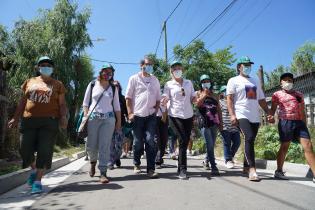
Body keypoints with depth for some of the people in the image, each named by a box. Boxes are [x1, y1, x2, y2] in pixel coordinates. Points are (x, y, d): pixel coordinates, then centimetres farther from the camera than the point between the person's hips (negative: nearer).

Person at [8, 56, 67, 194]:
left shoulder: (57, 84, 10)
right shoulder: (29, 82, 17)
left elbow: (62, 104, 6)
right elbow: (23, 102, 17)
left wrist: (63, 117, -10)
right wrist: (16, 118, 10)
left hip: (49, 122, -2)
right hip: (29, 121, 3)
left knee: (44, 151, -4)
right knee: (25, 150, 2)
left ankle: (38, 181, 5)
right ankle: (34, 169, 31)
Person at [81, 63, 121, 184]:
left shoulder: (113, 88, 11)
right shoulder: (92, 85, 9)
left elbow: (116, 106, 12)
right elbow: (85, 103, 11)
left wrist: (119, 121, 7)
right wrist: (86, 116, -1)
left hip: (108, 118, 0)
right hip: (93, 117, 0)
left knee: (105, 146, -5)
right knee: (91, 146, 2)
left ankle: (103, 173, 1)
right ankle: (93, 162, 35)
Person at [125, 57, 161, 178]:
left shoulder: (155, 80, 14)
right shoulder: (134, 79, 4)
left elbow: (158, 98, 17)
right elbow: (128, 97, 1)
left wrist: (156, 110, 3)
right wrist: (130, 113, -7)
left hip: (151, 115, 2)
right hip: (138, 115, -2)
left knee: (150, 141, -6)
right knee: (138, 142, 5)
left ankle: (151, 169, -1)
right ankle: (136, 164, 27)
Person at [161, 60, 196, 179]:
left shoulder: (189, 83, 12)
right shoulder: (169, 84, 3)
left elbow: (193, 99, 13)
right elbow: (164, 99, -3)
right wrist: (164, 101, -26)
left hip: (188, 116, 4)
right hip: (175, 116, -4)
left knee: (186, 141, 7)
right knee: (182, 141, -13)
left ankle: (181, 168, 23)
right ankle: (182, 169, -3)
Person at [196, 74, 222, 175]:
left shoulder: (214, 95, 18)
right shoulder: (198, 93, 10)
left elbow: (219, 110, 17)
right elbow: (197, 104, -9)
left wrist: (221, 123, 13)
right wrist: (204, 95, -7)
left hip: (214, 122, 4)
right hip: (204, 122, -4)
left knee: (211, 145, 9)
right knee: (210, 144, -11)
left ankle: (206, 160, 33)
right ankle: (214, 167, -9)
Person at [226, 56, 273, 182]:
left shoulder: (255, 82, 25)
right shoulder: (234, 81, 7)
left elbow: (261, 100, 23)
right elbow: (229, 99, -3)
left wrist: (268, 113, 10)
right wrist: (232, 115, -16)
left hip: (255, 117, 6)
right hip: (242, 115, -6)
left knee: (250, 141, 8)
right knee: (249, 139, -21)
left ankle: (246, 167, 20)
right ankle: (252, 170, -22)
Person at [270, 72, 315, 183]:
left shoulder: (299, 95, 18)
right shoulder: (277, 94, 8)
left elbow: (302, 112, 19)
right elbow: (273, 109, 5)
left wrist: (305, 125, 14)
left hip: (299, 122, 4)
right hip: (285, 122, -4)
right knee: (284, 146, 2)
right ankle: (279, 171, 17)